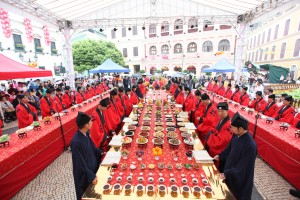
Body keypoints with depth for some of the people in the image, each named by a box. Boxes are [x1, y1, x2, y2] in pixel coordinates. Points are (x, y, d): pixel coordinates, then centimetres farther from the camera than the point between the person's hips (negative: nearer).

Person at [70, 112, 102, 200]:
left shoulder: (86, 133, -11)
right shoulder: (76, 142, -34)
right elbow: (80, 163, -26)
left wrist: (100, 153, 7)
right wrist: (91, 176, -23)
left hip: (92, 168, 7)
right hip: (84, 175, -7)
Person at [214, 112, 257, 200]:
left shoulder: (250, 145, -32)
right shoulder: (236, 136, -10)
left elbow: (242, 167, -25)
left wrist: (226, 174, -22)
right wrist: (220, 156, 3)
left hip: (239, 179, -6)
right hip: (228, 171, 7)